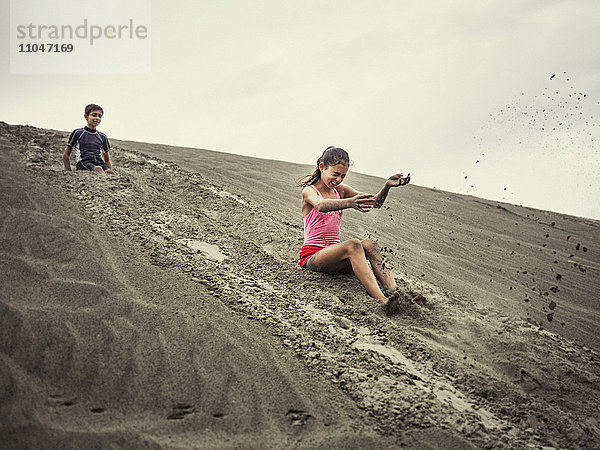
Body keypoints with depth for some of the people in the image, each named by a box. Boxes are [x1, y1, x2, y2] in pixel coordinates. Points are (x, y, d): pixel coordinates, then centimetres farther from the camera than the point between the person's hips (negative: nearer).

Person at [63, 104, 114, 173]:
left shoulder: (102, 137, 22)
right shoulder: (78, 133, 12)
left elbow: (107, 160, 28)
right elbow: (66, 155, 15)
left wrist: (110, 169, 8)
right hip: (83, 162, -4)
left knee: (111, 172, -34)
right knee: (98, 169, -40)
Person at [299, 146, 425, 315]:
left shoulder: (341, 190, 15)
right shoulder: (309, 191, -4)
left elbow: (375, 202, 3)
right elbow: (321, 205, -31)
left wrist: (387, 186, -18)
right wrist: (349, 203, -51)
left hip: (333, 254, 6)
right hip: (312, 256, -6)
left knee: (370, 244, -24)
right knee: (353, 245, -34)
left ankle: (394, 293, -43)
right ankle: (382, 300, -52)